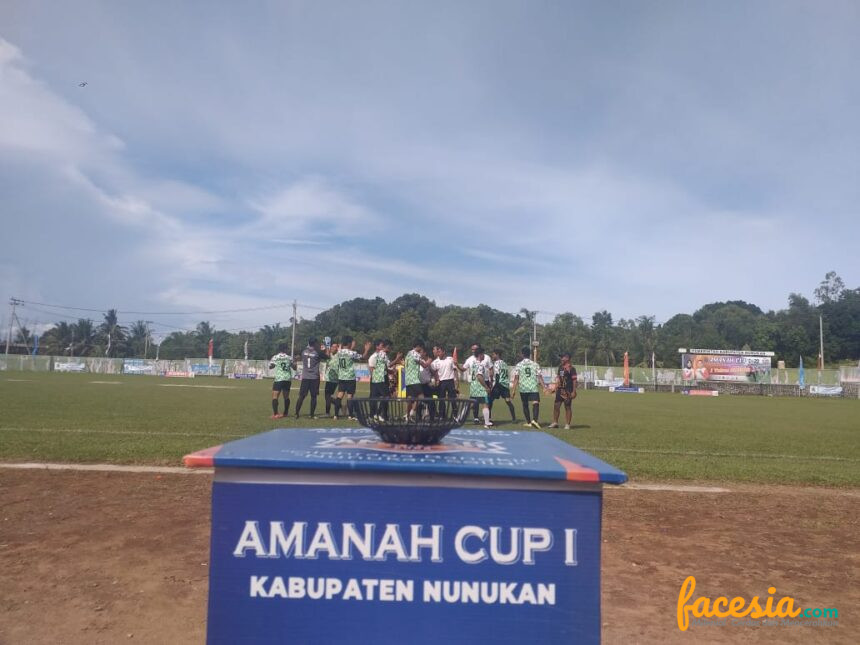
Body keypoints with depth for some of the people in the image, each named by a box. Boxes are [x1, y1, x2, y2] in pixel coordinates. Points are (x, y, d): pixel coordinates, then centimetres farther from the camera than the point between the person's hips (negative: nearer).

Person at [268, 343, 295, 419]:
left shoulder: (275, 357, 0)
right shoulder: (289, 357, 6)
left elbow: (270, 367, 12)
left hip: (279, 379, -4)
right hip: (288, 379, 4)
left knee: (275, 396, -6)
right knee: (286, 396, 16)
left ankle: (275, 414, -19)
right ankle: (285, 413, 25)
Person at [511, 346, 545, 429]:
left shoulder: (519, 365, 0)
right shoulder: (535, 364, 4)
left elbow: (516, 378, -3)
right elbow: (540, 377, 1)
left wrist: (513, 390, 0)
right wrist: (544, 387, 5)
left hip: (523, 388, 1)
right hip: (533, 388, -1)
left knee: (525, 405, 15)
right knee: (536, 403, -8)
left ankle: (528, 422, 22)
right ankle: (534, 420, -29)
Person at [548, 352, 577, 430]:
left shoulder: (571, 368, -11)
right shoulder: (560, 367, 11)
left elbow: (574, 380, -13)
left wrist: (574, 391, -17)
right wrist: (556, 387, 17)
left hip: (568, 391, -7)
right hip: (560, 390, 7)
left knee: (568, 407, 1)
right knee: (556, 405, 8)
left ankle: (567, 424, 10)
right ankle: (555, 422, 19)